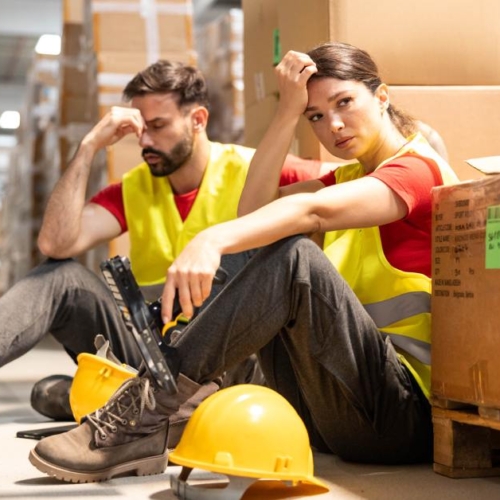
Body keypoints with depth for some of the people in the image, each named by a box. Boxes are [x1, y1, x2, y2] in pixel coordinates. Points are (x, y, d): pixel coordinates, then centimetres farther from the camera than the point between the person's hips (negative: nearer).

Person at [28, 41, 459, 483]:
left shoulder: (419, 168, -5)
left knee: (293, 257, -29)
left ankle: (145, 415, -30)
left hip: (405, 411, -8)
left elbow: (314, 210, -26)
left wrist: (213, 239, -41)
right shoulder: (352, 177, 22)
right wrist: (289, 111, -1)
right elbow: (254, 209, 4)